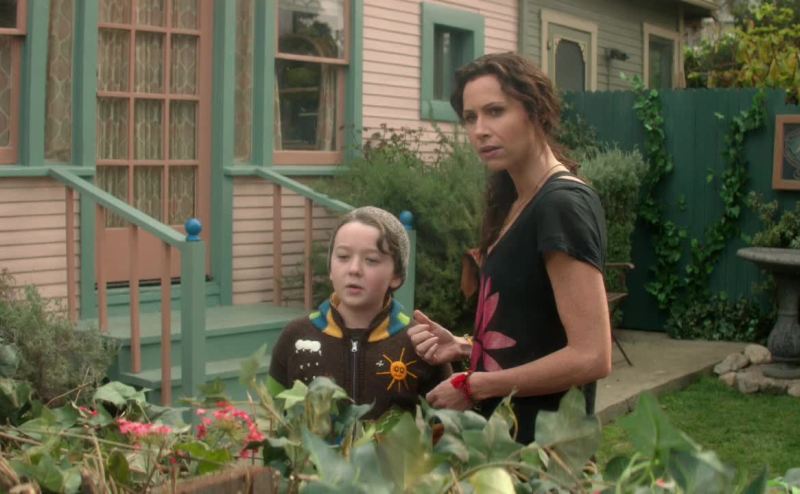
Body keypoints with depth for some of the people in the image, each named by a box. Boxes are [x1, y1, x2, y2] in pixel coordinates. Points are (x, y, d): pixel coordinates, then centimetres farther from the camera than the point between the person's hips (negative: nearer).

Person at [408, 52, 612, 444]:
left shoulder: (562, 205, -18)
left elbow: (591, 358, -23)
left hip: (539, 441, -8)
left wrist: (471, 387, -16)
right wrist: (464, 347, 0)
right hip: (503, 428, 9)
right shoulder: (516, 202, 9)